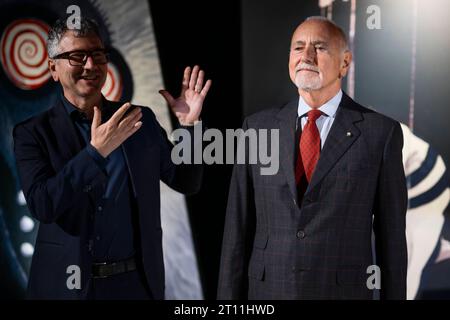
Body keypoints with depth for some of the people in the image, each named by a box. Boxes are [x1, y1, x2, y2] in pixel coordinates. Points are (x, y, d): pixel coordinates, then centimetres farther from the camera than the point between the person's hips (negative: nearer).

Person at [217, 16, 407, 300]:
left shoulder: (381, 132, -3)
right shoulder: (258, 128, 3)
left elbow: (391, 234, -1)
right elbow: (238, 226, 3)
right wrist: (228, 301, 1)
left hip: (342, 292, -2)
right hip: (266, 292, 2)